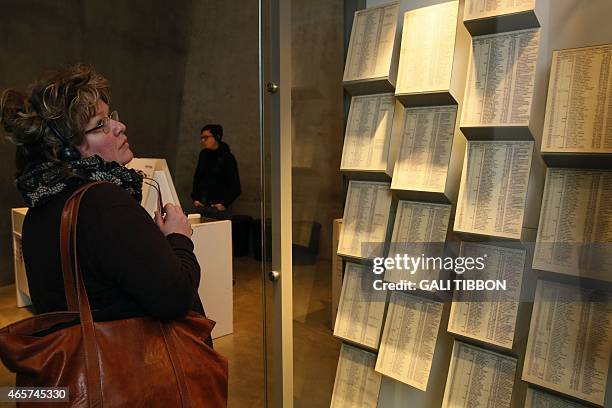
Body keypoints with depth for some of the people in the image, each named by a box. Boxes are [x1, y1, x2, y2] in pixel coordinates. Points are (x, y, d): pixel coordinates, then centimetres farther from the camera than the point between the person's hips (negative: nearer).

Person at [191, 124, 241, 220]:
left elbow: (235, 186, -6)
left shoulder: (227, 157, -6)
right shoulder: (203, 155, 9)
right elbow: (197, 178, 16)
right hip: (202, 206, 5)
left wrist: (225, 203, -13)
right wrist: (195, 198, 6)